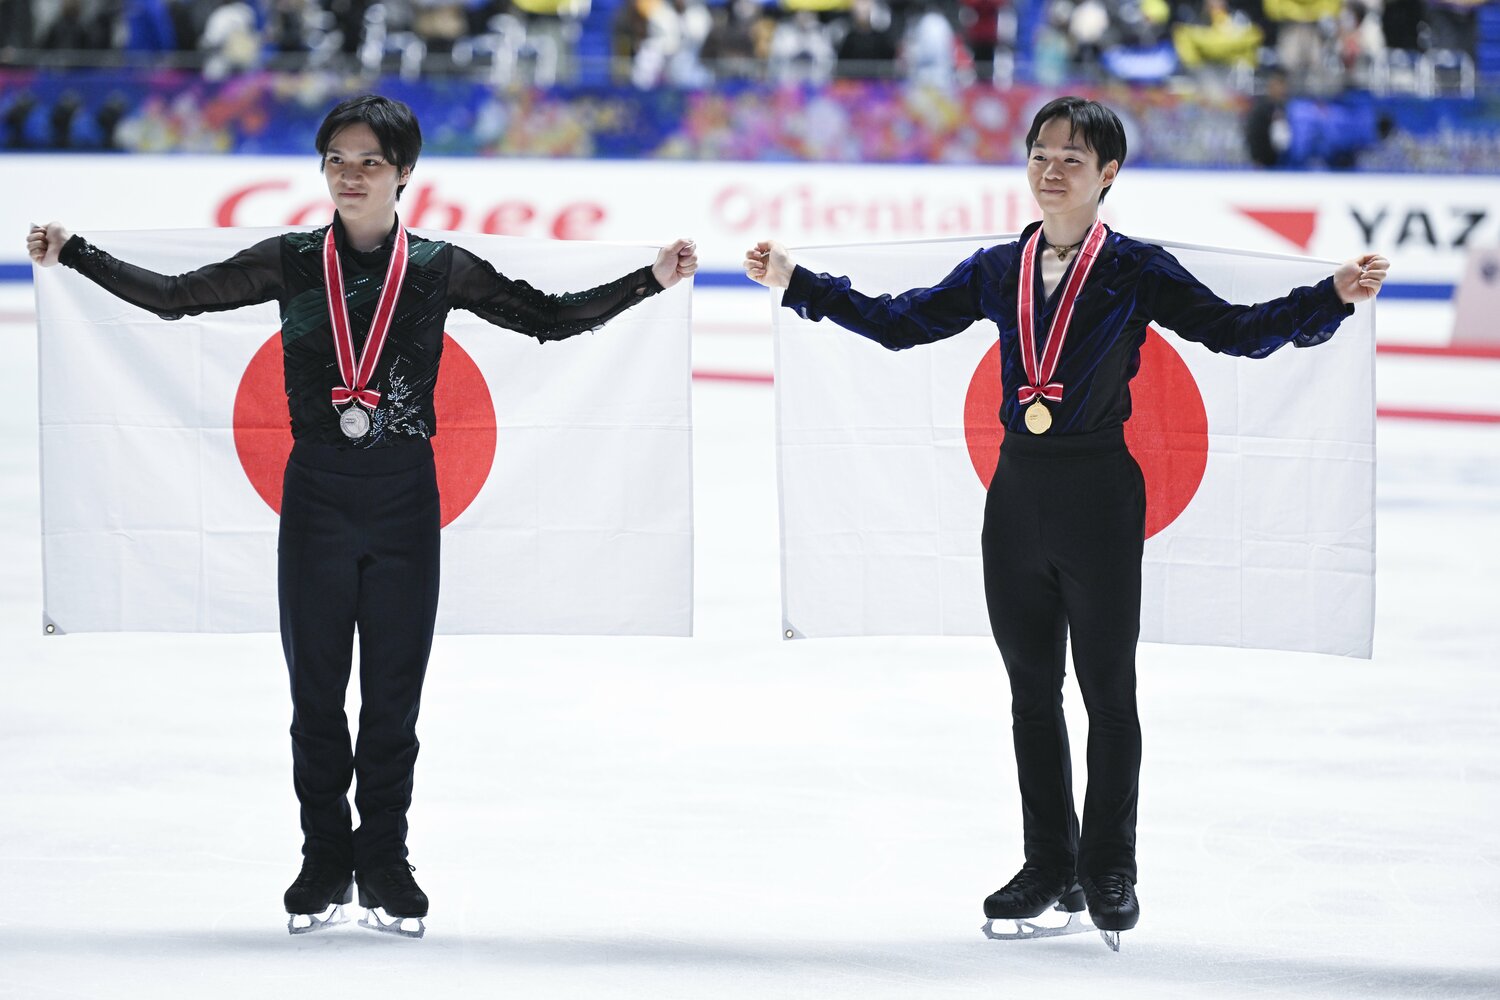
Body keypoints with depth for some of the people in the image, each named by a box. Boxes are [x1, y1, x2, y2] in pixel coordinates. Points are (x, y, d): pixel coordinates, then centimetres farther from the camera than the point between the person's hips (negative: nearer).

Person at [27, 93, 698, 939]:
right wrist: (72, 254, -5)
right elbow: (174, 297, 3)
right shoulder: (292, 262, 1)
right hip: (316, 493, 0)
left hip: (404, 495, 0)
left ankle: (384, 868, 14)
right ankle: (325, 866, 14)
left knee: (395, 693, 4)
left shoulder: (439, 268, 1)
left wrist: (652, 280, -7)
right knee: (316, 690, 4)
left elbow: (550, 317, 2)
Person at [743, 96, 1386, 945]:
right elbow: (900, 322, 15)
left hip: (1100, 493, -4)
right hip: (1019, 493, 4)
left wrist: (1334, 296, -22)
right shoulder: (999, 272, 8)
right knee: (1031, 693, 10)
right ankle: (1050, 867, 20)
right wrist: (795, 284, 14)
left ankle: (1110, 873, 14)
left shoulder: (1136, 271, -5)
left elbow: (1236, 331, -9)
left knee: (1108, 692, 3)